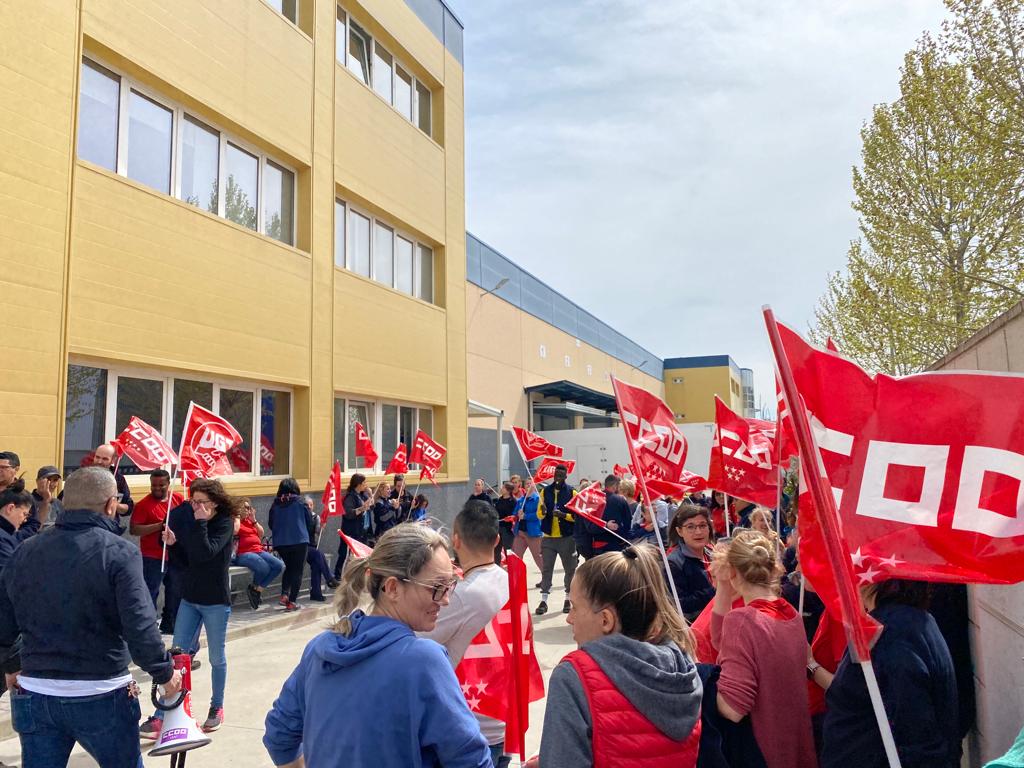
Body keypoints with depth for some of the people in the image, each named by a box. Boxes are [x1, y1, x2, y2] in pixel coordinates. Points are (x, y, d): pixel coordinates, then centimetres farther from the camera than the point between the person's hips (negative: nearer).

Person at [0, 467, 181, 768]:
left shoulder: (25, 551, 1)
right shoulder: (119, 552, -15)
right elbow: (140, 628, -21)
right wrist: (165, 674, -6)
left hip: (33, 695, 4)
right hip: (101, 697, -4)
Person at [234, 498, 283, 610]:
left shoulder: (250, 520, 23)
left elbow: (261, 534, 18)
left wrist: (254, 520, 8)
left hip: (258, 550, 8)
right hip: (243, 553, -8)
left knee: (279, 566, -14)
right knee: (264, 567, -32)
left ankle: (257, 589, -5)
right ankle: (254, 587, 1)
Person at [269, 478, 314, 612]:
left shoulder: (275, 504, 1)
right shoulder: (300, 502, -5)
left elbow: (270, 523, 9)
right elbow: (310, 522, 0)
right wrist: (308, 536, 20)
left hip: (280, 542, 3)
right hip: (299, 541, -3)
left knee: (289, 567, 24)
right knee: (298, 570, 7)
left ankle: (284, 594, 10)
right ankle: (292, 601, 1)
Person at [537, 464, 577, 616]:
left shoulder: (572, 492, -2)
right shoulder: (545, 491, 6)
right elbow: (539, 514, 7)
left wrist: (564, 515, -20)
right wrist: (542, 512, -16)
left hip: (567, 538, -2)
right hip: (548, 537, 2)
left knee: (570, 569, 7)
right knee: (546, 569, 0)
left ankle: (568, 599, 20)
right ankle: (543, 601, 4)